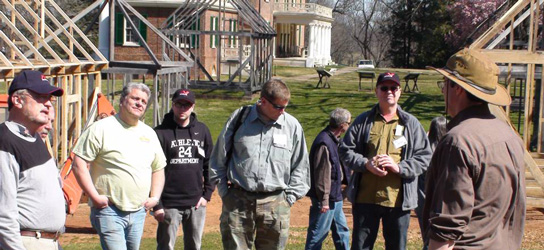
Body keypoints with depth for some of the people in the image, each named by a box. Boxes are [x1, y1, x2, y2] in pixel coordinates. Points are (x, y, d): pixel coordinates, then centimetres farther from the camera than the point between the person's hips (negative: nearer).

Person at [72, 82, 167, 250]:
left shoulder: (149, 134, 13)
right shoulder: (101, 129, -7)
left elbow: (158, 168, 23)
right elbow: (79, 164, -10)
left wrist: (155, 197, 10)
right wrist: (95, 197, -14)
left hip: (138, 212, 6)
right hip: (109, 211, -6)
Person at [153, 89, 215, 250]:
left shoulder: (202, 130, 7)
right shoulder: (160, 133, -5)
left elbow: (210, 164, 12)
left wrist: (207, 193, 4)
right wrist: (156, 204, -10)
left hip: (196, 203, 4)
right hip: (169, 204, -3)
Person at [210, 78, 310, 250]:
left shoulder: (293, 126, 4)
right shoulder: (239, 118, 1)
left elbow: (300, 167, 12)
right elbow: (219, 159, 9)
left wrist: (290, 197, 4)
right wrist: (225, 191, 6)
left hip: (275, 204, 1)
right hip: (238, 201, -1)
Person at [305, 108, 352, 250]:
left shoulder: (333, 140, 8)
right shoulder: (324, 143, -23)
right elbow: (321, 174, -22)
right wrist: (324, 200, -20)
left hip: (335, 197, 10)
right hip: (327, 197, -10)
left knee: (341, 230, 19)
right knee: (318, 233, 1)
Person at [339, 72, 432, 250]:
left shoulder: (411, 123, 5)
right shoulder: (363, 120, 6)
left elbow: (424, 157, 1)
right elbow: (345, 150, 5)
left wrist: (399, 167, -15)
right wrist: (366, 163, -13)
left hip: (398, 200, 0)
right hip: (365, 198, 0)